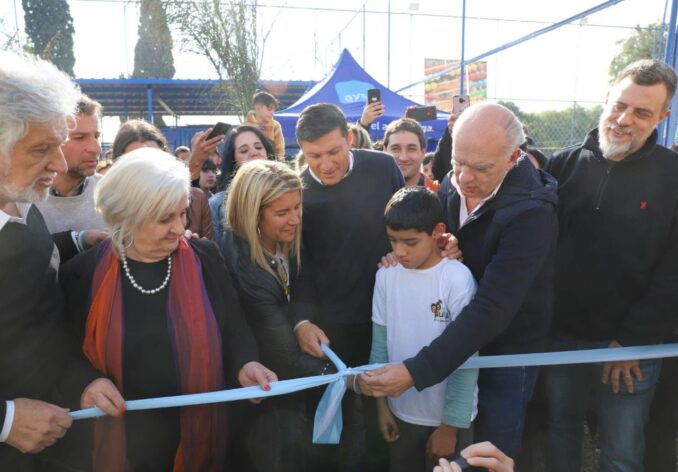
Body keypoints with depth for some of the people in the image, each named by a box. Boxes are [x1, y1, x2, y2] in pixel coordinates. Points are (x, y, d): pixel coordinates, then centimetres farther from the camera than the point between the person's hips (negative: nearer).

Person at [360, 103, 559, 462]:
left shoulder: (530, 213, -30)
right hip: (457, 333, 5)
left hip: (506, 349, -5)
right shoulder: (453, 182, -10)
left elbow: (491, 308, -35)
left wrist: (416, 371, -40)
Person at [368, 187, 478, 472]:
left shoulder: (458, 280, -19)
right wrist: (381, 403, 5)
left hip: (447, 417, -3)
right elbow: (380, 343, 1)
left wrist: (450, 426, -9)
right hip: (400, 411, 4)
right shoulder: (386, 275, -8)